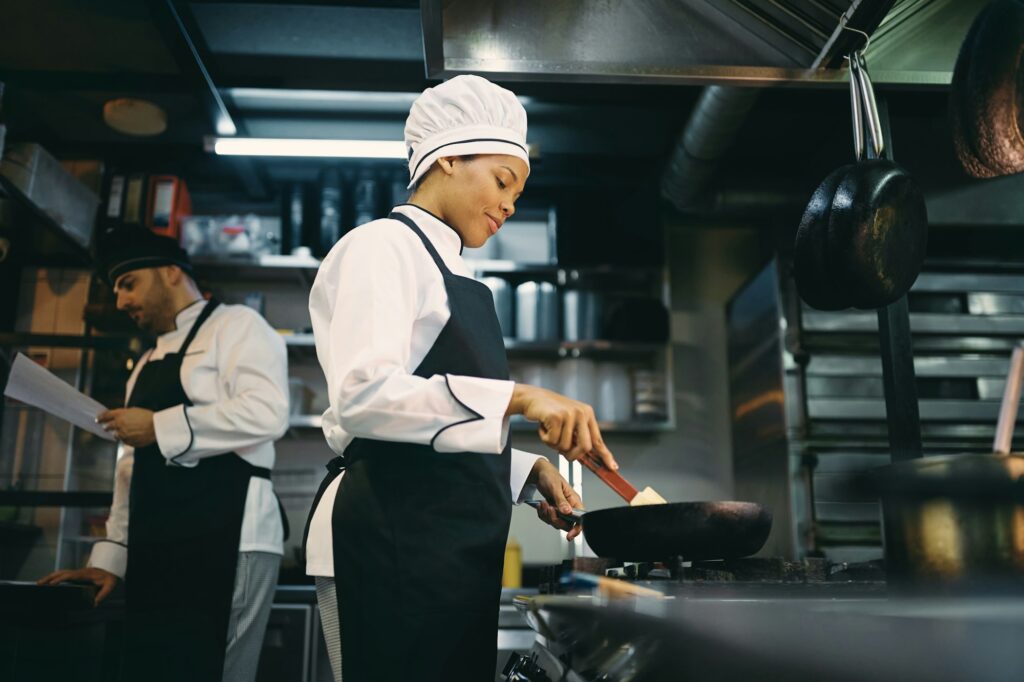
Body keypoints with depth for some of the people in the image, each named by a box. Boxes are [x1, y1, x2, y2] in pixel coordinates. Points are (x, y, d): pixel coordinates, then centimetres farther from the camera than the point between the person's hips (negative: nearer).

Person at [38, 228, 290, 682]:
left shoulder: (237, 325, 1)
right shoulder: (146, 364, 25)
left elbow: (266, 413, -17)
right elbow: (132, 468, 24)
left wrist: (159, 428, -13)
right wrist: (110, 556, 16)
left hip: (226, 540, -8)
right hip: (154, 552, 8)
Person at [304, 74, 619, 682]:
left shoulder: (453, 272, 20)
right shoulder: (383, 246, -6)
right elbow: (362, 394, -23)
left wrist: (528, 471, 9)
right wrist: (516, 398, -29)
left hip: (455, 547, 9)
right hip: (390, 537, -9)